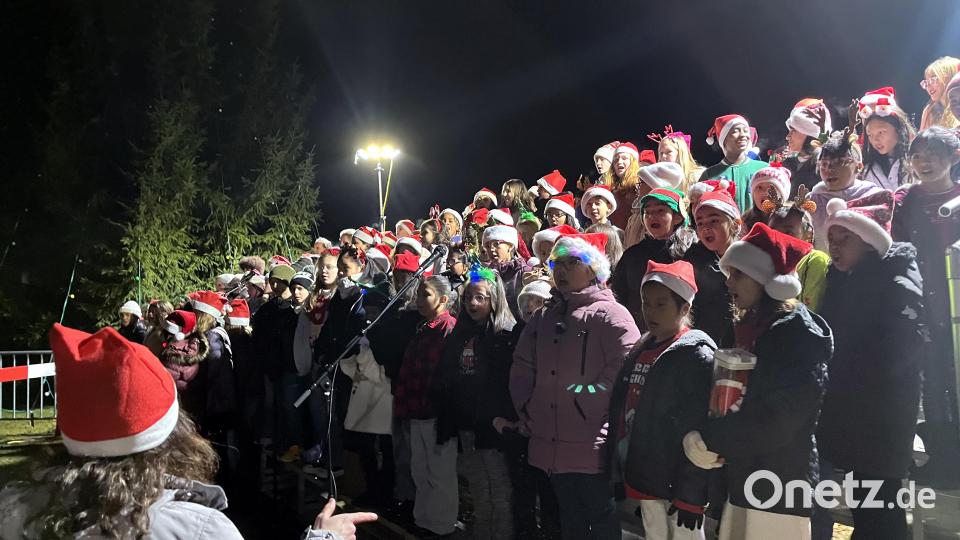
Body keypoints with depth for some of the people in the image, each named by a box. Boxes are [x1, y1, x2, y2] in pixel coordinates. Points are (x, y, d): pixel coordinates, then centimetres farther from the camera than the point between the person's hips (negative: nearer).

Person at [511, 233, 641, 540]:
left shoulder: (610, 314, -7)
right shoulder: (543, 319, 15)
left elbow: (624, 371, -18)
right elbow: (522, 370, 16)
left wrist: (583, 402, -17)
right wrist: (526, 410, 5)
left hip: (593, 449, -6)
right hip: (550, 448, 7)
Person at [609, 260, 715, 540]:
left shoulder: (697, 354, -12)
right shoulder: (641, 350, 11)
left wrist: (691, 494, -19)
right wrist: (619, 473, 14)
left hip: (679, 485, -7)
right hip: (645, 480, 7)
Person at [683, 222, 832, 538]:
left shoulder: (799, 331, -12)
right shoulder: (751, 328, 13)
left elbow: (779, 418, -20)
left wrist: (711, 439, -14)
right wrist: (714, 438, -1)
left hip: (781, 489, -7)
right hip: (744, 482, 8)